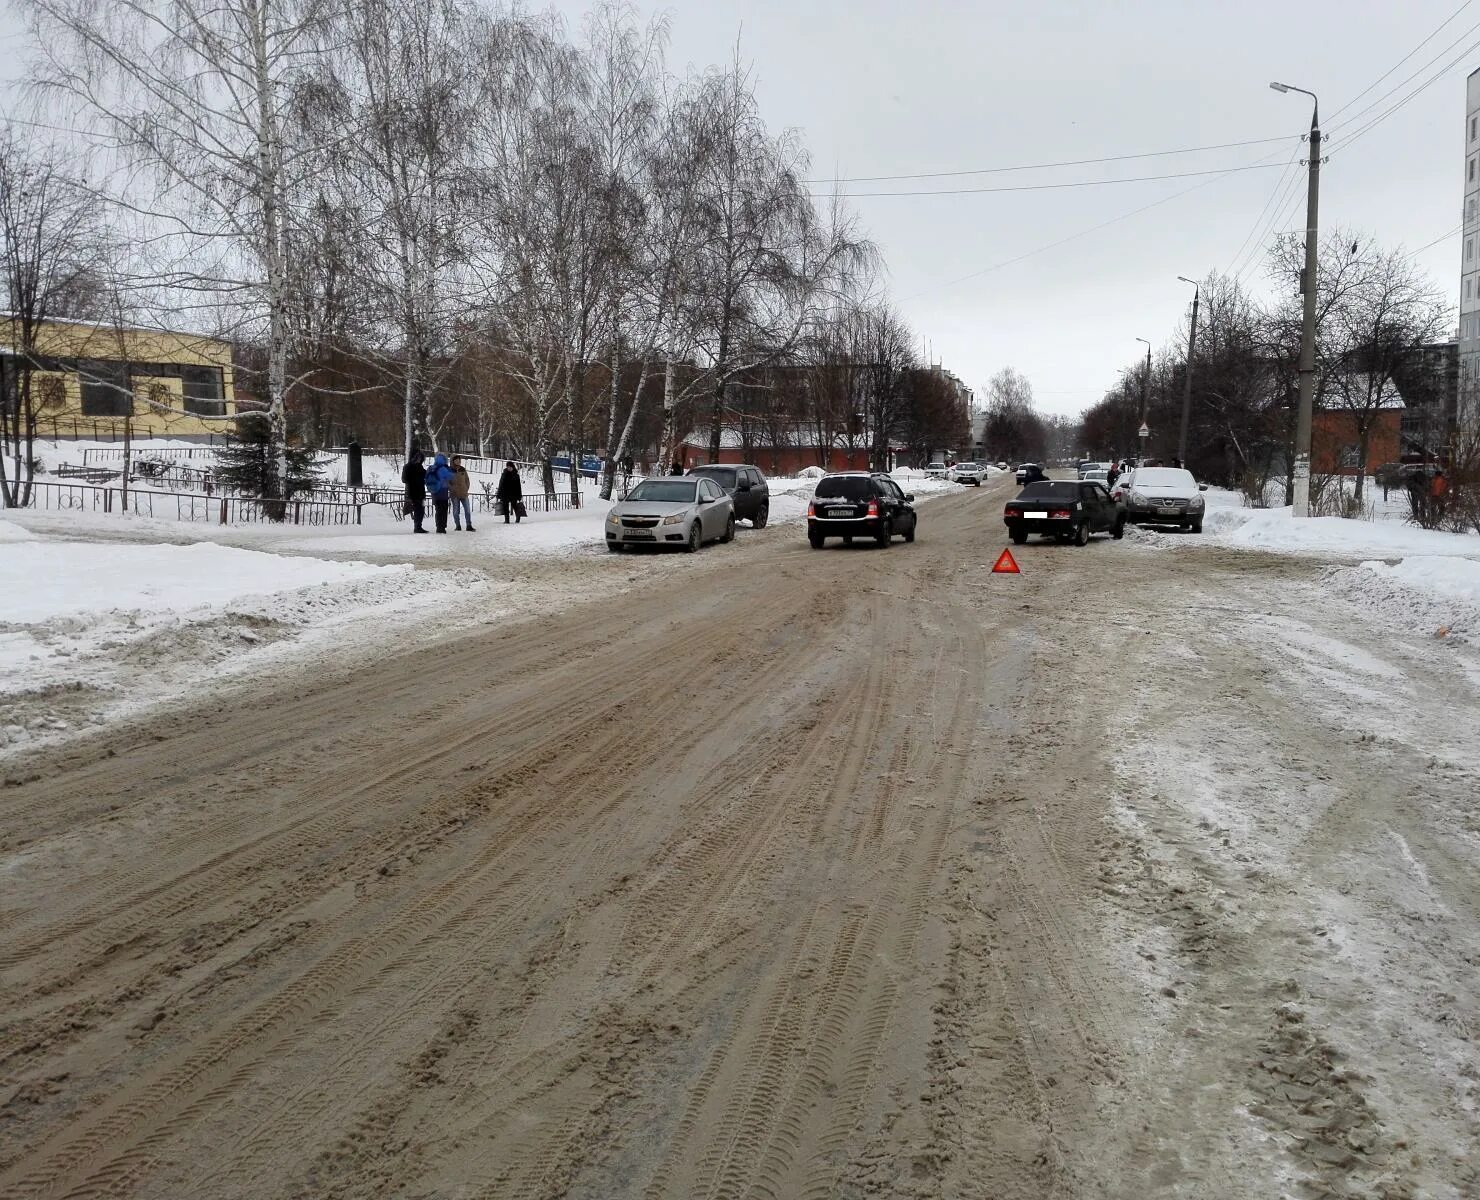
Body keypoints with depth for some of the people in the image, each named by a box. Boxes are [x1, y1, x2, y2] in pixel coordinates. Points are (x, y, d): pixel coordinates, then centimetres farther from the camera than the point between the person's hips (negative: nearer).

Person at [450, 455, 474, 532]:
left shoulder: (463, 469, 8)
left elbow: (467, 480, 15)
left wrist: (466, 489, 5)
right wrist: (452, 489, -9)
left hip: (464, 493, 3)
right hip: (455, 495, -3)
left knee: (468, 510, -1)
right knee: (456, 511, 3)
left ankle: (469, 526, 5)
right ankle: (458, 526, 12)